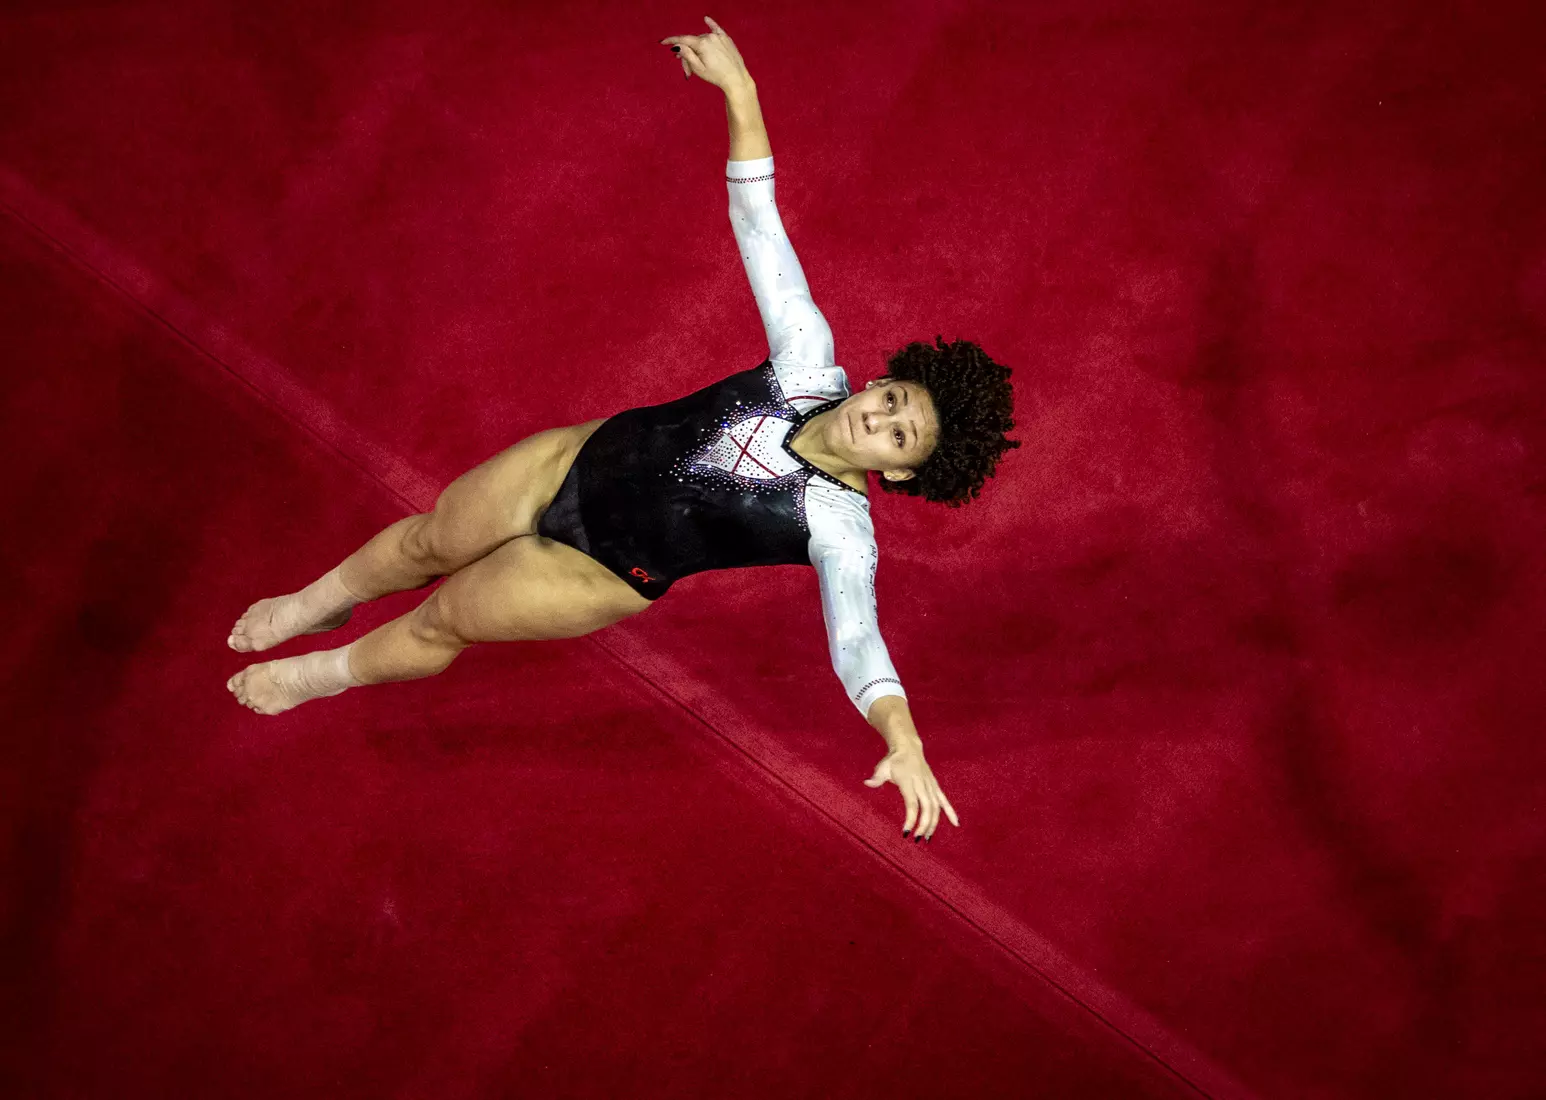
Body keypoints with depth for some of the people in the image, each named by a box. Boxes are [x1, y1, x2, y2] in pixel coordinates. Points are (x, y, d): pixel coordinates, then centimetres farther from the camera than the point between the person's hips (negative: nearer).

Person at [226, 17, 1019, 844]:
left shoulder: (839, 527, -28)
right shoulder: (811, 366, -19)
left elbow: (856, 635, -42)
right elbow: (758, 224, -20)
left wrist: (903, 738, -61)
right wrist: (739, 90, -31)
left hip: (600, 572, -3)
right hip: (576, 462, 3)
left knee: (442, 621, 10)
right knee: (427, 540, 20)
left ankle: (327, 673, 44)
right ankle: (317, 604, 53)